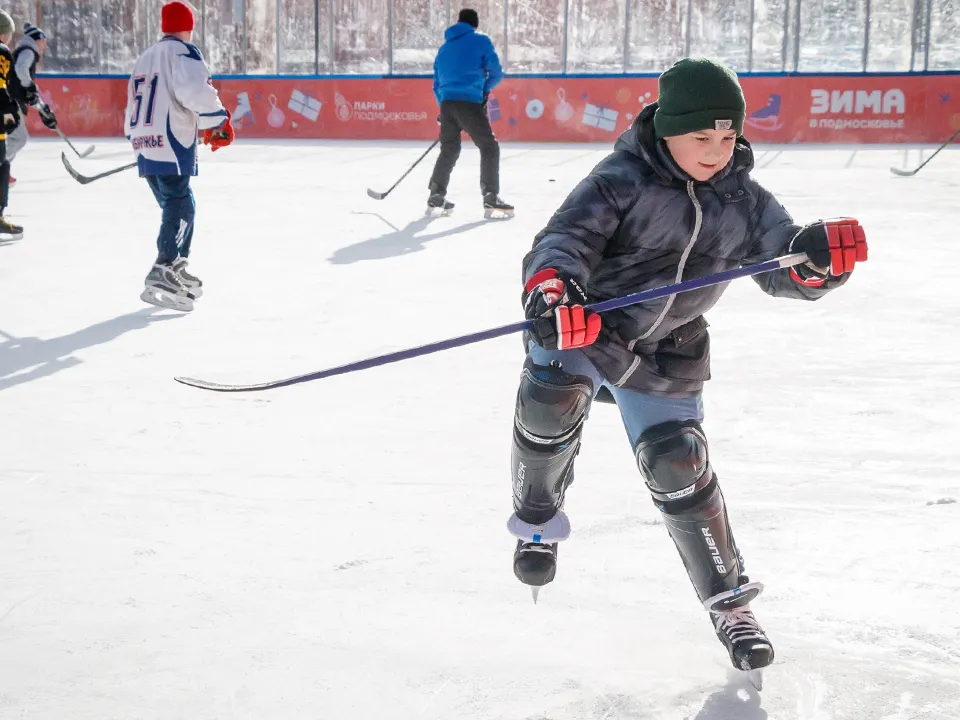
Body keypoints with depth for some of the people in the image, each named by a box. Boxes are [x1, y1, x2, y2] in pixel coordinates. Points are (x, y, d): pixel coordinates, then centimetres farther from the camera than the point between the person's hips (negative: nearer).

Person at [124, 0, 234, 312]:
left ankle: (176, 271, 25)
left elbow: (133, 108, 27)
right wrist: (219, 122, -12)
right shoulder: (183, 53, -5)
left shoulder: (145, 58, 22)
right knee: (180, 210, -12)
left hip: (144, 146, 9)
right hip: (171, 148, -9)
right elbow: (196, 91, -22)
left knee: (178, 207, 20)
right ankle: (160, 278, -25)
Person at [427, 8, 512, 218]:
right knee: (489, 147, 0)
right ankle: (490, 199, -8)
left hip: (446, 103, 6)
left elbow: (437, 84, 23)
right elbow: (496, 73, 2)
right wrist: (484, 89, 21)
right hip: (469, 102, -6)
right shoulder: (481, 40, 4)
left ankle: (436, 196, 19)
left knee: (449, 150, 19)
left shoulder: (444, 48, 21)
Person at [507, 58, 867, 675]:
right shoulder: (622, 180, -17)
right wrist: (550, 285, -51)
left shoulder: (743, 201, -2)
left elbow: (787, 273, -2)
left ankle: (730, 602, 11)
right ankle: (537, 519, 1)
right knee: (550, 398, -29)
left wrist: (817, 254, -27)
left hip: (664, 359, 3)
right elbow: (566, 235, -28)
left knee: (678, 466, -6)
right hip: (577, 328, -3)